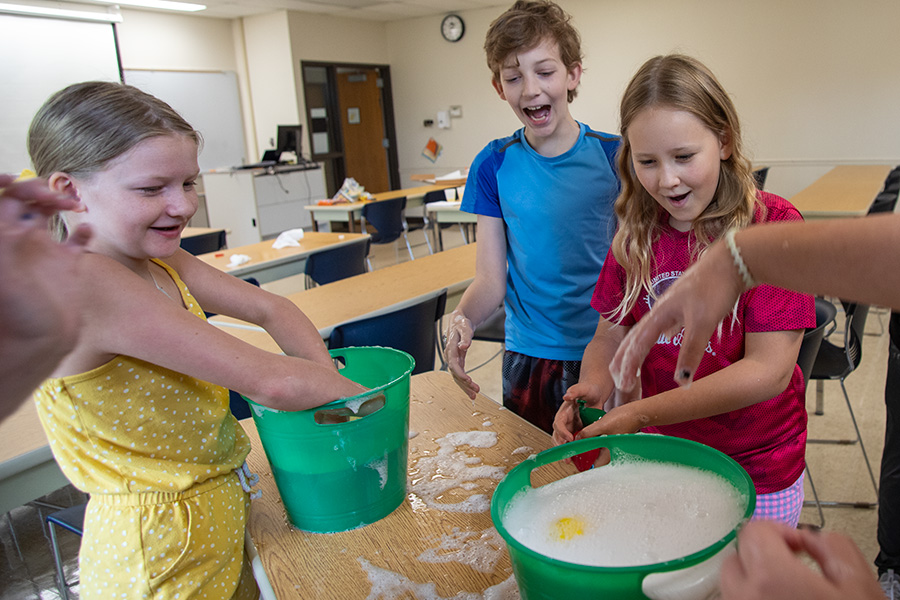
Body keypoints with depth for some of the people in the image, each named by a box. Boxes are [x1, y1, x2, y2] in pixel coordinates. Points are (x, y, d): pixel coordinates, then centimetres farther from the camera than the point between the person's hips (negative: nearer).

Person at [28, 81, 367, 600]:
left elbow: (270, 310, 2)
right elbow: (270, 382, -30)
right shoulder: (78, 281, -28)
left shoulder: (158, 261, -1)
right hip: (162, 558, -8)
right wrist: (353, 393, -16)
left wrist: (327, 384, -11)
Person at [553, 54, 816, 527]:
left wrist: (640, 413, -28)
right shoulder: (637, 233, -2)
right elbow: (611, 334, 1)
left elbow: (768, 370, -22)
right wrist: (593, 388, -21)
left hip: (755, 473, -3)